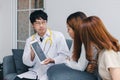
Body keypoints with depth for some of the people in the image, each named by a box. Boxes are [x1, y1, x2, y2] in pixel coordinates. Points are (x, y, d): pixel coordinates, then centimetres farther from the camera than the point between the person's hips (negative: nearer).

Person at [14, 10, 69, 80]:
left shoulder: (58, 36, -1)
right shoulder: (30, 40, 10)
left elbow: (65, 56, -3)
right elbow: (27, 63, 6)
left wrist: (52, 60, -20)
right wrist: (32, 53, -15)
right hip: (35, 72, 4)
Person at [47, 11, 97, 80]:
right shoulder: (77, 39, 3)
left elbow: (81, 67, -21)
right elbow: (72, 58, 12)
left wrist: (68, 62, -4)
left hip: (91, 74, -9)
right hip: (81, 70, 9)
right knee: (51, 70, 2)